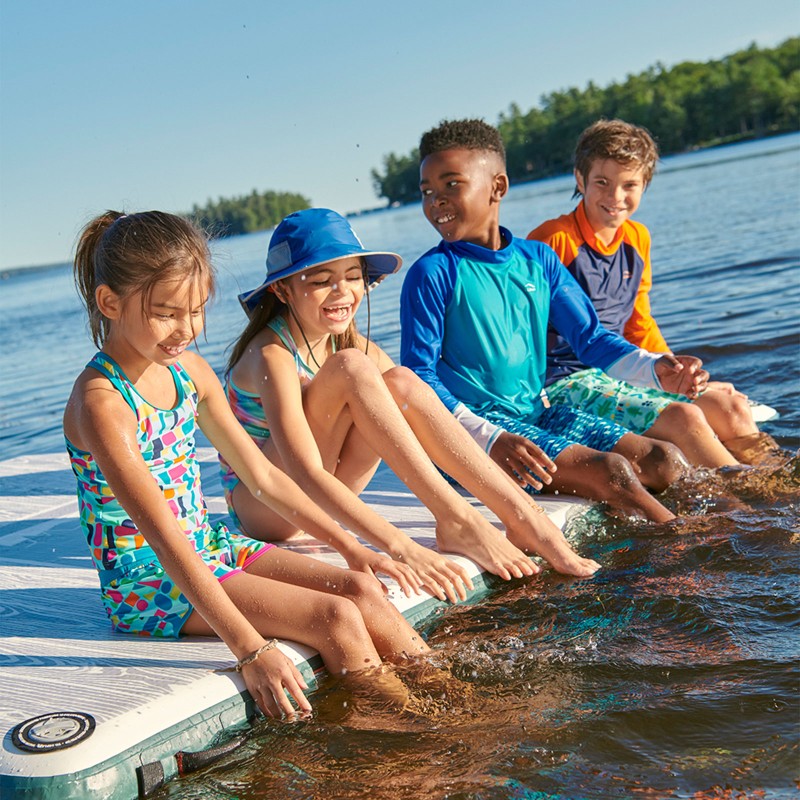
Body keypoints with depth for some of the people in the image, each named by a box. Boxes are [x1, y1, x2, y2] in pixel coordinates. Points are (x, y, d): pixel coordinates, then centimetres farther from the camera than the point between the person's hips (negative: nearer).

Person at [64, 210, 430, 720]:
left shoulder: (191, 371, 3)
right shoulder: (101, 402, -22)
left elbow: (263, 476, 10)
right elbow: (162, 535, -29)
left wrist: (350, 545, 6)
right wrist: (249, 649, -34)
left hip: (209, 547, 7)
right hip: (149, 584, -7)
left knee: (362, 591, -8)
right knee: (335, 617, -19)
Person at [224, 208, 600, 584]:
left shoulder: (349, 343, -1)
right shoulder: (271, 356, -23)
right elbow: (306, 475, -34)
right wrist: (401, 547, -44)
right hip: (261, 507, -6)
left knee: (400, 382, -18)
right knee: (351, 367, -26)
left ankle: (525, 517, -22)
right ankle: (455, 521, -29)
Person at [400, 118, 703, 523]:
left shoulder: (538, 259, 9)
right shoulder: (432, 273, -8)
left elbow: (592, 338, 13)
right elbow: (419, 375, -12)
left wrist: (656, 369, -7)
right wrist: (491, 439, -25)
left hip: (538, 413, 7)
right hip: (476, 426, -7)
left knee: (666, 462, -5)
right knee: (611, 472, -21)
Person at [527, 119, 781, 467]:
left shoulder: (637, 239, 13)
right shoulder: (554, 240, -10)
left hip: (618, 373, 8)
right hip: (567, 383, -8)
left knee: (731, 406, -7)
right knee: (683, 417, -25)